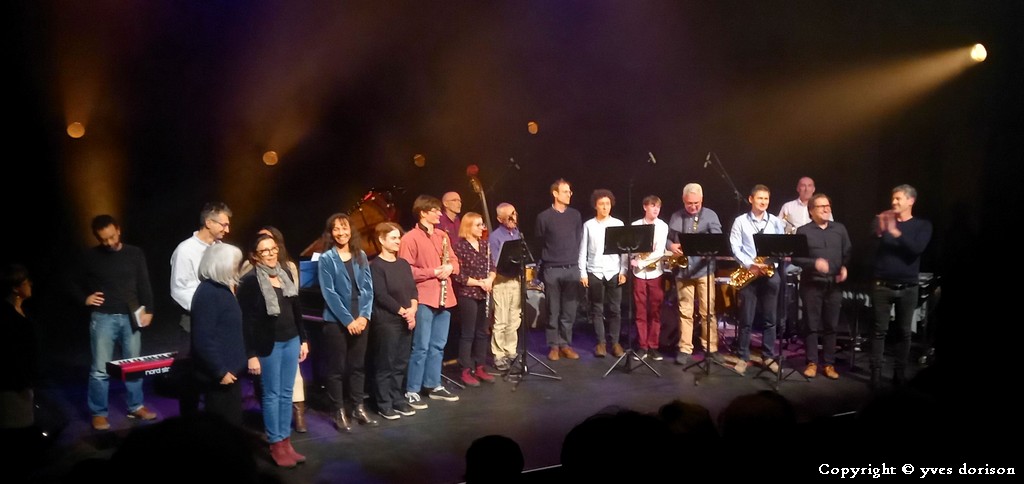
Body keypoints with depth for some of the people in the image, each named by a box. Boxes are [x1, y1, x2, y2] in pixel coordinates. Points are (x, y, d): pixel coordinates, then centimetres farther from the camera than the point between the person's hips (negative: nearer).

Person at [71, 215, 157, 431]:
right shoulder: (90, 257, 1)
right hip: (103, 317, -1)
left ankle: (135, 406, 23)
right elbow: (77, 284, 13)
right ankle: (98, 413, 10)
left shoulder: (135, 253, 3)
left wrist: (148, 310, -4)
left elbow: (144, 285, 4)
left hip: (130, 317, 2)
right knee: (100, 368, -2)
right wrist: (85, 299, -4)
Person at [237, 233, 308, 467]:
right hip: (268, 345, -6)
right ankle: (276, 445, 14)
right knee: (272, 394, 3)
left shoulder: (285, 273, 7)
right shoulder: (249, 281, -11)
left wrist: (303, 339, 12)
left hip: (291, 341, 6)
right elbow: (246, 321, -13)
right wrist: (251, 354, -15)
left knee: (286, 393, 11)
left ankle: (286, 441, 21)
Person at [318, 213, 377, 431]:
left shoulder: (360, 256, 7)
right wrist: (347, 319, -14)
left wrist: (364, 316, -8)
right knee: (337, 367, 3)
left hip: (360, 320, 4)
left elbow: (368, 288, 5)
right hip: (336, 321, -4)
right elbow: (329, 293, -10)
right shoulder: (326, 259, -4)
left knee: (358, 365, 11)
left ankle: (358, 407, 22)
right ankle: (339, 412, 12)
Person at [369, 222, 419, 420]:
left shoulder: (403, 264, 14)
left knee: (401, 363, 11)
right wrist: (403, 311, -13)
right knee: (386, 364, -1)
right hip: (386, 321, -7)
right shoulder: (376, 265, -8)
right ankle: (384, 404, 8)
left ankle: (398, 400, 21)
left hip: (406, 320, 7)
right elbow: (381, 295, -14)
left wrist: (412, 309, -6)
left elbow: (412, 288, 11)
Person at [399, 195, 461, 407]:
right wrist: (432, 272, -19)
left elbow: (454, 260, 18)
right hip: (424, 299, -7)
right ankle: (411, 391, 3)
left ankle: (434, 386, 25)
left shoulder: (442, 235, 14)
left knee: (438, 346, 14)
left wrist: (450, 267, -5)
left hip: (444, 298, 7)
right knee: (421, 347, -5)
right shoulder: (410, 238, -9)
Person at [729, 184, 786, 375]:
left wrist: (772, 260, -15)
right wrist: (749, 265, -17)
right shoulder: (740, 221, 2)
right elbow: (735, 247, -5)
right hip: (748, 274, -2)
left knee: (769, 319, 7)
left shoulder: (776, 222, 8)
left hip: (770, 273, 2)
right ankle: (743, 357, 10)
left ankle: (769, 356, 17)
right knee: (746, 319, 2)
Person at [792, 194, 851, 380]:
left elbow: (848, 253, 11)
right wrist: (814, 263, -21)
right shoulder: (803, 231, -1)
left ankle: (829, 364, 14)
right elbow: (795, 257, -7)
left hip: (834, 285, 3)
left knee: (831, 325, 6)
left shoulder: (840, 229, 10)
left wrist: (845, 268, -6)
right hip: (811, 284, -2)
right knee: (812, 325, 2)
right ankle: (812, 363, 10)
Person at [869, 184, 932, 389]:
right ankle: (876, 372, 2)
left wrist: (896, 233, -26)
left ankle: (899, 373, 14)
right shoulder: (884, 220, 5)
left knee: (904, 332, 6)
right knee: (879, 330, -1)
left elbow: (917, 248, -14)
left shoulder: (922, 225, 4)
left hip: (908, 288, 0)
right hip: (882, 285, 0)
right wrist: (879, 231, -33)